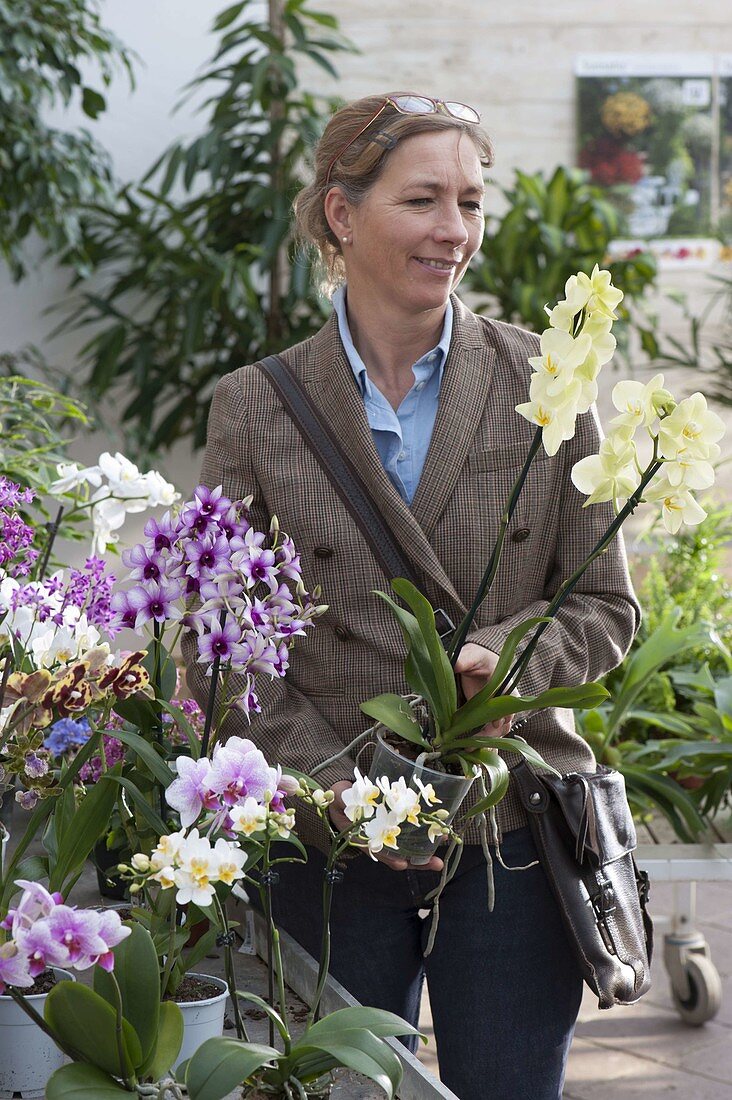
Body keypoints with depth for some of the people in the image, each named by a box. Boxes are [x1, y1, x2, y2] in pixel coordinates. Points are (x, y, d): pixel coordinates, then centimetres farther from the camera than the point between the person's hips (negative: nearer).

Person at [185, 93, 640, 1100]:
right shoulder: (255, 408, 0)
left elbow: (606, 608, 4)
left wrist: (510, 658, -17)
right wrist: (337, 786, -13)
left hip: (514, 835, 0)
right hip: (331, 846, 0)